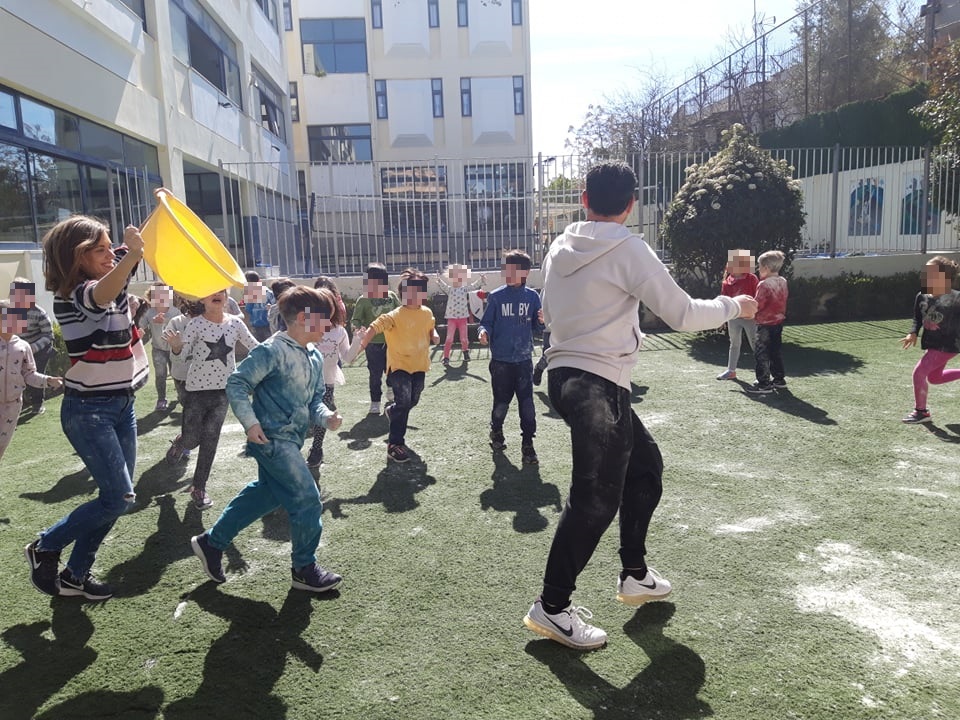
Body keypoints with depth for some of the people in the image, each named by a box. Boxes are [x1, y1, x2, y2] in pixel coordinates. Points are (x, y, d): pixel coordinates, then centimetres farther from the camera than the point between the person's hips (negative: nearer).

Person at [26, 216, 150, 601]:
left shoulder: (114, 279, 4)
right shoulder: (71, 296, -18)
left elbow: (136, 242, 5)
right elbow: (102, 295, -41)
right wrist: (134, 253, -59)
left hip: (122, 404, 8)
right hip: (87, 411, -8)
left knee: (115, 496, 10)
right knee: (119, 497, -9)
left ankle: (76, 575, 25)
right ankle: (44, 547, 15)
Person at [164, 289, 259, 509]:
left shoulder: (235, 323, -1)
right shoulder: (196, 324, -11)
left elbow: (255, 347, 7)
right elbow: (182, 353, -13)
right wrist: (175, 346, -35)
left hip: (223, 389, 2)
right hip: (197, 389, -2)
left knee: (210, 440, 5)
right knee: (191, 439, 6)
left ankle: (199, 487, 19)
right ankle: (179, 443, 46)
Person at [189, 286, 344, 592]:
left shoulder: (315, 357, 9)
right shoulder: (272, 350, -17)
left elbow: (314, 400, 13)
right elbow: (236, 383, -16)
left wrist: (326, 417, -7)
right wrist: (250, 423, -23)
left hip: (290, 441, 10)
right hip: (272, 440, -10)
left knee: (265, 495, 22)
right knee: (308, 502, -6)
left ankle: (211, 543, 39)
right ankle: (304, 569, 14)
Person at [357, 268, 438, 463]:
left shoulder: (427, 313, 2)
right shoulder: (395, 316, -20)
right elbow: (375, 327, -28)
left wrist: (434, 335, 0)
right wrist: (362, 345, -40)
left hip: (419, 365, 6)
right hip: (400, 365, -6)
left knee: (412, 401, 16)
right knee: (403, 401, -17)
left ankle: (392, 411, 52)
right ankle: (395, 444, -4)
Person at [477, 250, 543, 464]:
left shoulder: (532, 296, 2)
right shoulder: (496, 297, -3)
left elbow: (536, 326, 7)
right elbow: (486, 323, -1)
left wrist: (542, 321, -15)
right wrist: (484, 332, -23)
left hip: (524, 360, 1)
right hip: (501, 360, -1)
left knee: (527, 403, -3)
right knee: (501, 402, 10)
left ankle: (527, 444, 8)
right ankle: (496, 431, 37)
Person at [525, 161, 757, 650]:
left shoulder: (559, 249, 10)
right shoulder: (628, 249, -10)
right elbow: (682, 315, -8)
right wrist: (734, 306, 9)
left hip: (563, 374, 9)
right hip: (599, 385, -8)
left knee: (645, 463, 21)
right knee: (594, 500, -2)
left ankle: (635, 575, 31)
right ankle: (552, 608, 6)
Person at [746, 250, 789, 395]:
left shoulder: (764, 285, -19)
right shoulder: (783, 282, 5)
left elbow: (757, 306, -18)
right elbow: (782, 300, 13)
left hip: (765, 324, -8)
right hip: (778, 321, 8)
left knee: (761, 354, -3)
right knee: (776, 351, 18)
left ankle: (764, 384, -3)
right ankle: (779, 379, 26)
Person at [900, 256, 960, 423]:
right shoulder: (922, 296, -3)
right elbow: (918, 318, 11)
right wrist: (913, 333, -4)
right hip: (932, 344, 8)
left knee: (919, 372, -12)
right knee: (934, 377, 21)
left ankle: (921, 411, 3)